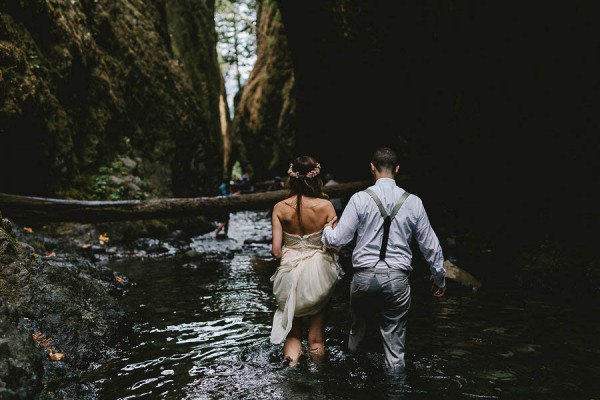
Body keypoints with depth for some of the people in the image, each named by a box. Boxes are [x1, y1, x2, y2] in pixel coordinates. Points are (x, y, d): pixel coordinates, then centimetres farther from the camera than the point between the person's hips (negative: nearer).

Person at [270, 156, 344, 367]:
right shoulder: (325, 205, -13)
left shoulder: (280, 208, -9)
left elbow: (276, 250, -10)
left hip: (290, 273, 0)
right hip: (319, 273, 0)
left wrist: (288, 259, 10)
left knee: (293, 329, 18)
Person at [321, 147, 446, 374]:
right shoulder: (413, 202, 0)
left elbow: (338, 240, -6)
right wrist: (439, 277, 21)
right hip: (397, 278, 1)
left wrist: (327, 229, 18)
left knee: (359, 321, 23)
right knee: (394, 335, 10)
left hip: (364, 276, 0)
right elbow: (429, 244, 7)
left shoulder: (360, 199, -6)